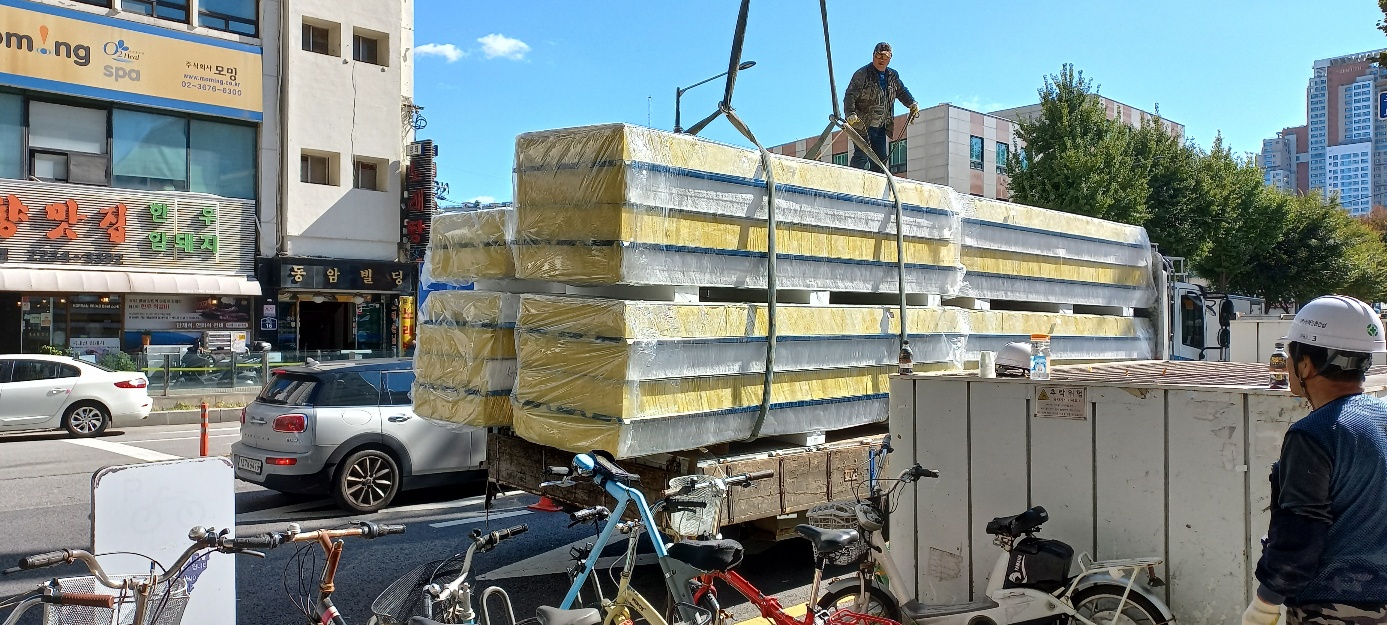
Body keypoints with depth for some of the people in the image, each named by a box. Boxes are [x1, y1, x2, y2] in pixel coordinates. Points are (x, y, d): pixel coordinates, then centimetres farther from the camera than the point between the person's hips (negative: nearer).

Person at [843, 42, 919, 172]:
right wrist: (851, 114, -29)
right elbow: (850, 96, -15)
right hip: (862, 125, -7)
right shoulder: (862, 74, -8)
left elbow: (902, 91, 28)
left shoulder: (893, 76, 12)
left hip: (881, 127, 7)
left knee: (881, 158, 6)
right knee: (862, 156, -17)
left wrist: (912, 103, 13)